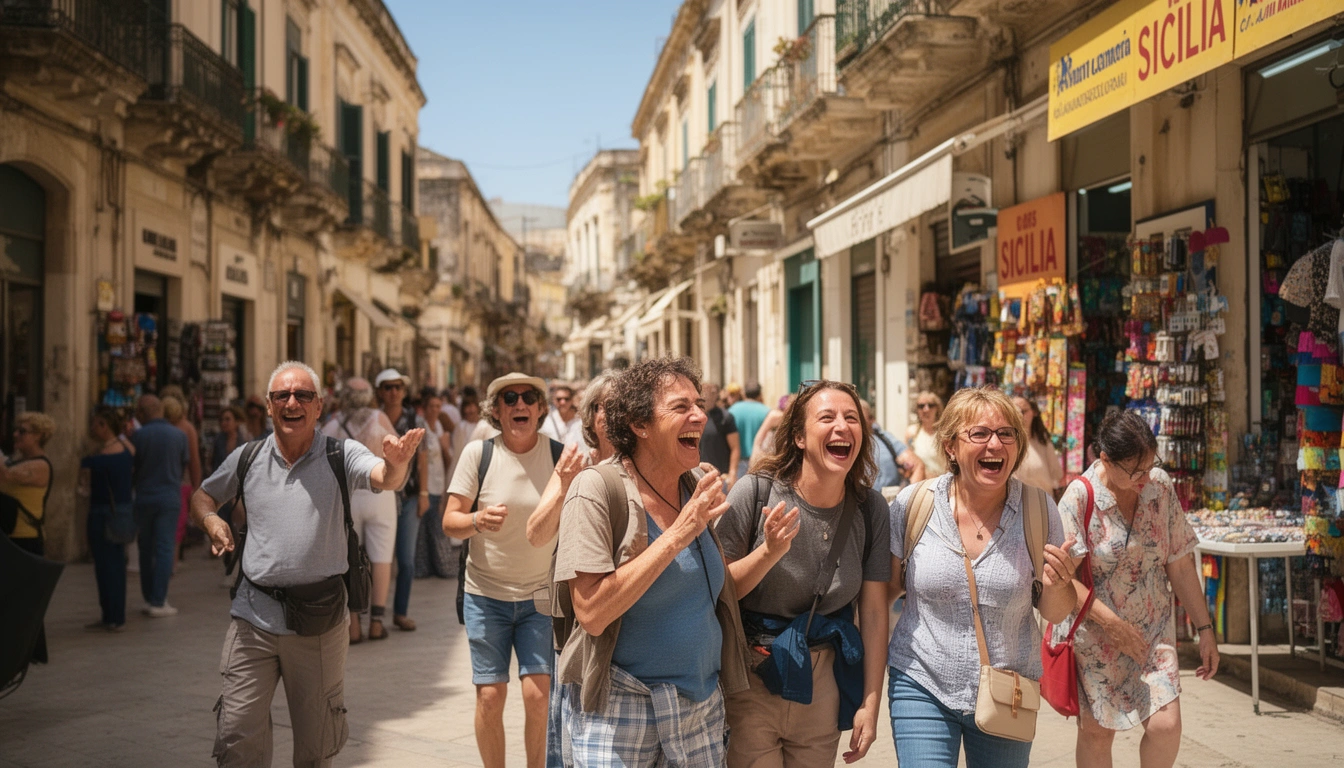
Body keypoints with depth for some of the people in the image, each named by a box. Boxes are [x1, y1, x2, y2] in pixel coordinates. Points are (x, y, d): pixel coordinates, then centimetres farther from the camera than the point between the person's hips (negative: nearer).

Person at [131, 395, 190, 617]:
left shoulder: (138, 436, -7)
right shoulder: (179, 435, -3)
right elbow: (186, 464, 9)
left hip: (143, 498, 0)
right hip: (170, 497, 0)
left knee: (146, 549, 14)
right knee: (164, 549, 1)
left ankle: (149, 598, 20)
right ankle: (158, 602, -3)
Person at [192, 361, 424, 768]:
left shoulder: (340, 455, -4)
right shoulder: (247, 458, 5)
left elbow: (385, 478, -23)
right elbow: (203, 495, 20)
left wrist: (397, 461, -47)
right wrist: (210, 519, -4)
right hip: (254, 616, 2)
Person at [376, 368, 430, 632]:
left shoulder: (415, 420, 3)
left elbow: (422, 459, 4)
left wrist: (424, 493, 0)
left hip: (409, 496, 1)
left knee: (407, 558, 2)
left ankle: (401, 612, 14)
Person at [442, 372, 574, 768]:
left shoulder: (560, 454, -6)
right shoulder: (478, 453, -7)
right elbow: (449, 522, -7)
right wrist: (478, 520, -28)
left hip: (540, 595, 0)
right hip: (485, 593, 0)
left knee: (538, 695, -7)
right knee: (490, 696, 1)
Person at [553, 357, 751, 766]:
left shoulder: (696, 488, 3)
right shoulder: (597, 489, -14)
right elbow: (592, 613, -24)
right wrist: (679, 534, -24)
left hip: (702, 701, 6)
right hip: (618, 707, -5)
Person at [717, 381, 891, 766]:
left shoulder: (871, 507, -5)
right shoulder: (757, 491, -15)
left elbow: (874, 611, -1)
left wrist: (871, 703, 0)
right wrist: (768, 553, -28)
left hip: (824, 683, 3)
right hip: (752, 677, -3)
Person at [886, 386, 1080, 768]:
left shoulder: (1038, 508, -8)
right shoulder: (914, 503, -10)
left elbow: (1054, 613, 1)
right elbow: (885, 587, 4)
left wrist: (1057, 585, -19)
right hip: (922, 688, -1)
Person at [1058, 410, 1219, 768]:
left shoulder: (1161, 487, -2)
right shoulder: (1079, 497, -15)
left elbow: (1180, 565, 5)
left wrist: (1204, 628, 5)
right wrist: (1113, 624, -20)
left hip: (1153, 629, 3)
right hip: (1095, 633, -3)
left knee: (1166, 725, -8)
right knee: (1096, 730, 6)